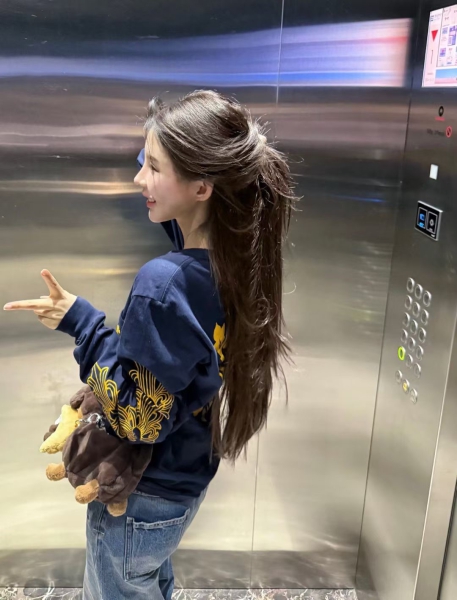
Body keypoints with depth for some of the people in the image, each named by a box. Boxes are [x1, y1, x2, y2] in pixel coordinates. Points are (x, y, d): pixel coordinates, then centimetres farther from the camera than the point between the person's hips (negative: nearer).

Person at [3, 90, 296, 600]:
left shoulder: (161, 285, -34)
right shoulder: (236, 260, -12)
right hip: (190, 479, 7)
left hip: (142, 499, -7)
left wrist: (82, 323, -24)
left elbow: (138, 419, -28)